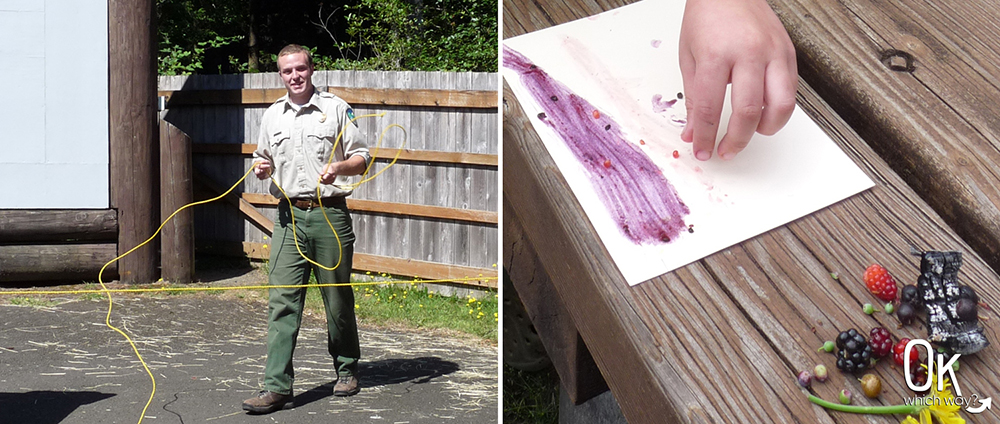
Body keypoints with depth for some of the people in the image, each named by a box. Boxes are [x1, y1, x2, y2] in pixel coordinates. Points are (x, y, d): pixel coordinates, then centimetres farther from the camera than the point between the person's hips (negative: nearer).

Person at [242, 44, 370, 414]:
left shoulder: (336, 108, 3)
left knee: (338, 298, 7)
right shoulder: (271, 116, 14)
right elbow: (264, 159, 26)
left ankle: (347, 369, 26)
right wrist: (262, 168, 2)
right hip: (289, 217, 3)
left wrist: (339, 167, -16)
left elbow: (362, 158, 4)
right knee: (282, 300, -5)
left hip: (330, 214, -2)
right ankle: (277, 387, -6)